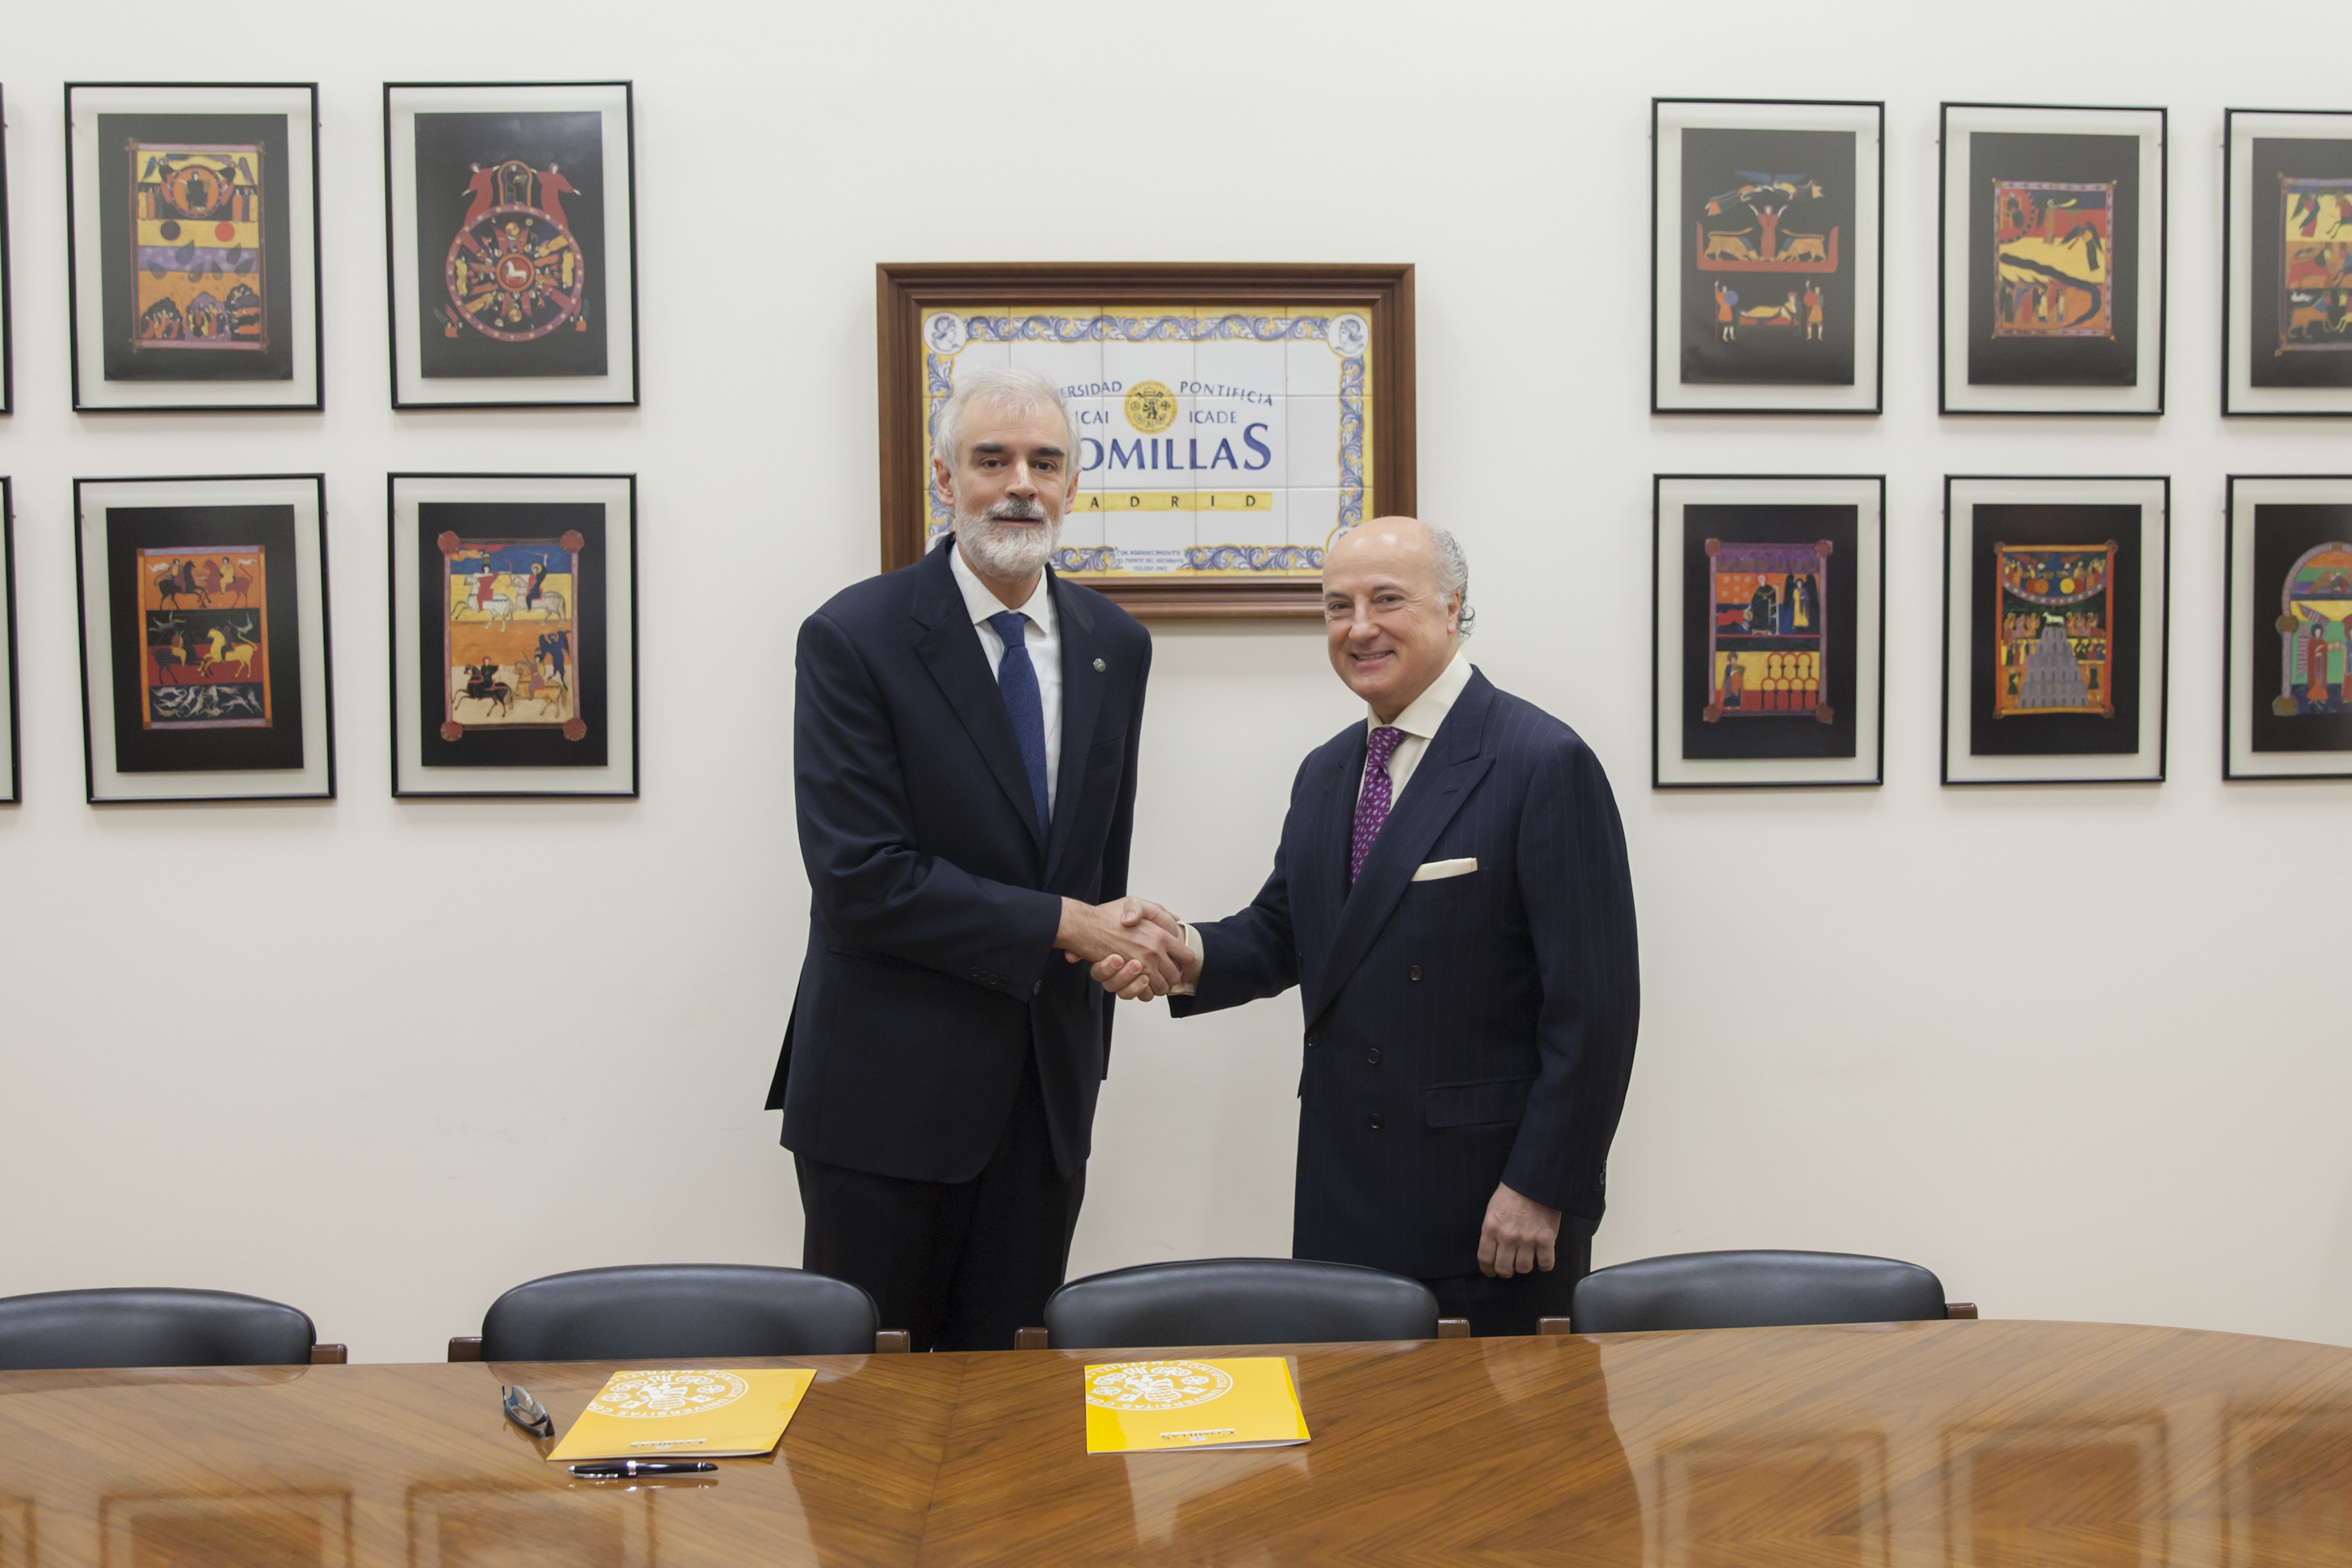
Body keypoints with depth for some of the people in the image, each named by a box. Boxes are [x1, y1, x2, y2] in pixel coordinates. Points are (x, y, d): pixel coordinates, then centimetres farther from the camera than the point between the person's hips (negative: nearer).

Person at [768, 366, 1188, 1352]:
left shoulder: (1114, 646, 7)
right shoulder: (853, 639, -10)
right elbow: (860, 878, -18)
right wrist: (1060, 927, -16)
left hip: (1047, 1091, 5)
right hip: (888, 1095, -4)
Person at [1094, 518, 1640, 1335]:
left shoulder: (1545, 763, -11)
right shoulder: (1325, 772, 13)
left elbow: (1593, 999, -14)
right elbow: (1283, 932, 16)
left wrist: (1541, 1188, -16)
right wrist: (1192, 954, -7)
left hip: (1490, 1196, -6)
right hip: (1342, 1192, 6)